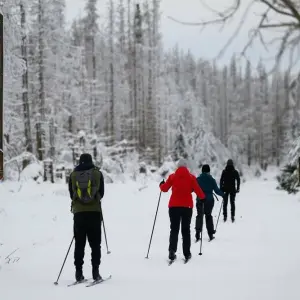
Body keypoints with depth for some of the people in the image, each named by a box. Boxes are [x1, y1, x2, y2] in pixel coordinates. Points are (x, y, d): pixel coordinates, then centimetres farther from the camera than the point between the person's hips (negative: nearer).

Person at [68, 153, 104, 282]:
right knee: (95, 244, 5)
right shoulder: (97, 173, 1)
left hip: (79, 212, 1)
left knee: (79, 244, 7)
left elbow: (71, 194, 8)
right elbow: (101, 193, 9)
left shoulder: (73, 175, 3)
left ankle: (79, 272, 3)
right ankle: (95, 271, -1)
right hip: (95, 212, -1)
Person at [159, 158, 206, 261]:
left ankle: (172, 250, -12)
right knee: (186, 230, 10)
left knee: (174, 229, 6)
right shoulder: (191, 177, -1)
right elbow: (197, 190, -3)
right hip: (187, 206, 0)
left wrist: (161, 184, 25)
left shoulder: (172, 176, 1)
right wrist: (203, 197, 16)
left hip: (174, 206, 0)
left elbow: (164, 188, 4)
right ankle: (187, 253, 9)